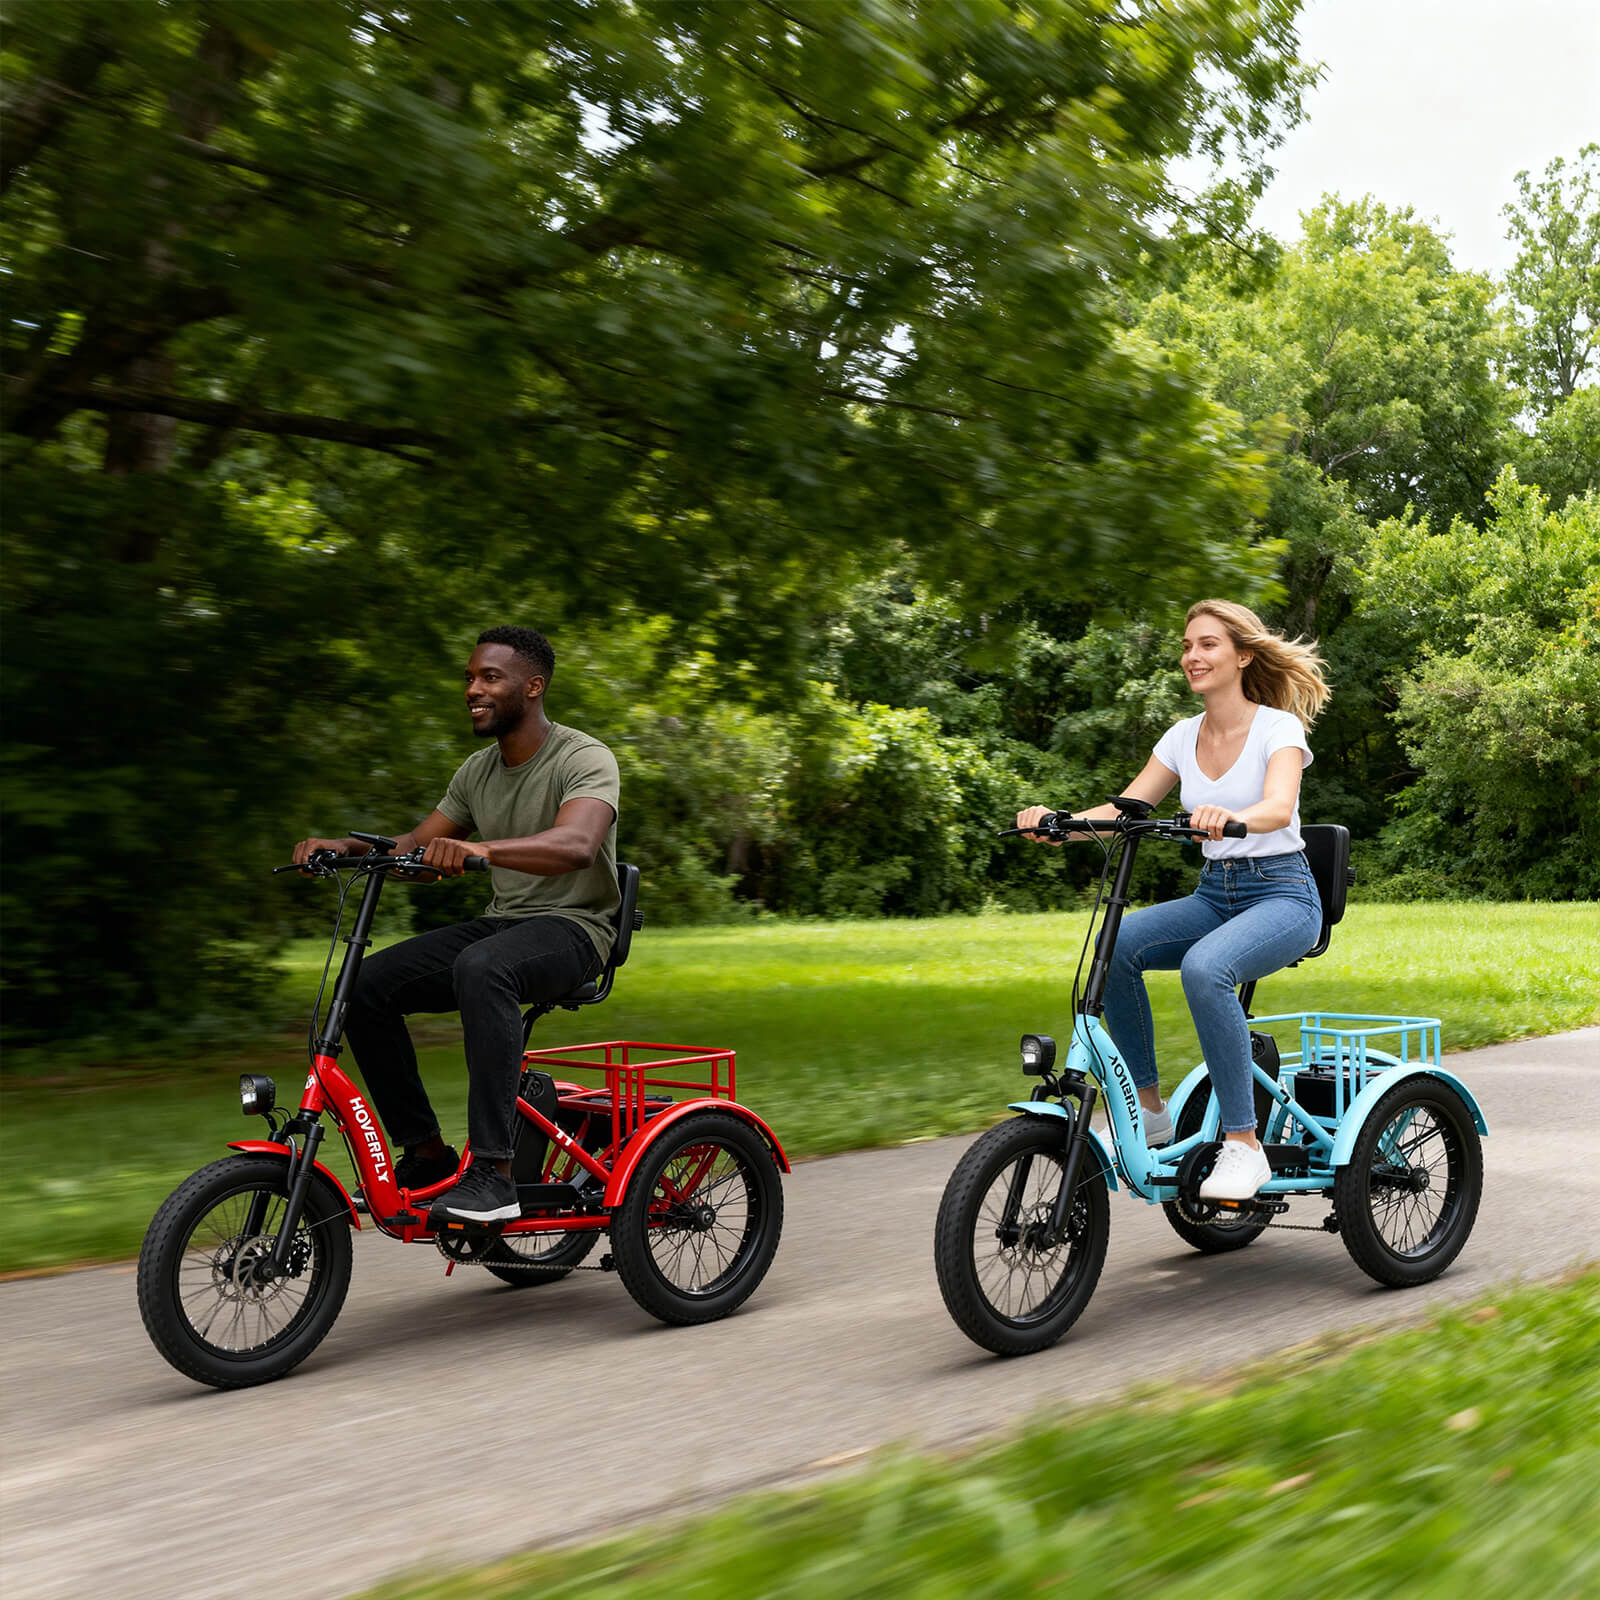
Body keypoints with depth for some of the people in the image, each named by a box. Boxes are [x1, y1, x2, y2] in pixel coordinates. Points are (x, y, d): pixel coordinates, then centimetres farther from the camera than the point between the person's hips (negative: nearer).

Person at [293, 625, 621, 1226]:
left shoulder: (584, 759, -12)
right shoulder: (478, 771, 11)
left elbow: (576, 845, -32)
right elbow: (416, 848, 14)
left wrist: (479, 848, -47)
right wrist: (347, 847, -6)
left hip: (572, 927, -7)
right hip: (500, 922, 7)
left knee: (480, 968, -39)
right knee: (367, 984, -11)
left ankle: (493, 1173, -38)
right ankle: (426, 1151, -1)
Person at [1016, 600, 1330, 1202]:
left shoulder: (1279, 727, -8)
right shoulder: (1184, 736, 8)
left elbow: (1279, 806, -27)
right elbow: (1126, 808, 2)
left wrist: (1233, 816, -51)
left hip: (1282, 894, -5)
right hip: (1214, 894, 6)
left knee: (1204, 966, -37)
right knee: (1114, 945, -24)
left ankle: (1244, 1144, -28)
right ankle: (1149, 1108, -12)